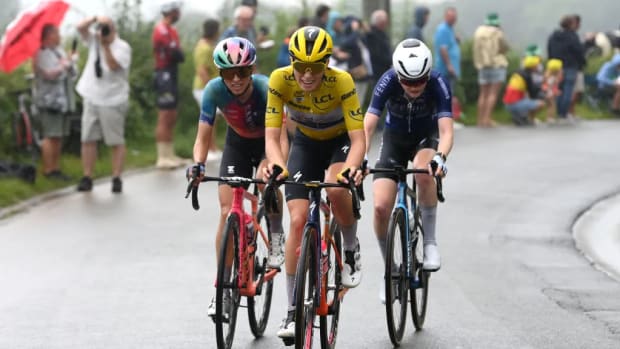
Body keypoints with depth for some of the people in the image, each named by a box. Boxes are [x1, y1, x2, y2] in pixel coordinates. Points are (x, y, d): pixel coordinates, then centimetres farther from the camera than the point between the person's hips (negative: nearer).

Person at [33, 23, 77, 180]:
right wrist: (63, 66, -7)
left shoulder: (60, 51, 18)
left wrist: (70, 64, -2)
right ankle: (48, 170, -9)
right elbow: (50, 75, -21)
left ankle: (56, 168, 13)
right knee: (51, 136, -11)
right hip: (50, 100, -9)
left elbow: (73, 74, 18)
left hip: (62, 100, 9)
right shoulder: (42, 54, -10)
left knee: (59, 137, 9)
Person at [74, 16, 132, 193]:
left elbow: (113, 65, -21)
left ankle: (117, 178, 1)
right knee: (88, 139, 2)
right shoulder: (94, 40, 8)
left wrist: (106, 46, -25)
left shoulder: (122, 47, -7)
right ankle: (87, 178, 4)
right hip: (91, 98, 5)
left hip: (112, 101, -5)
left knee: (116, 142, -2)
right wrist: (95, 19, -18)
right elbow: (81, 27, -4)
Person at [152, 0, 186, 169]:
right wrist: (178, 53, -1)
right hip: (165, 75, -11)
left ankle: (169, 155, 18)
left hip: (172, 75, 11)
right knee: (164, 118, -9)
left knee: (171, 118, 13)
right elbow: (176, 54, -21)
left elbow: (179, 55, 16)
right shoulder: (162, 30, -16)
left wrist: (177, 54, -4)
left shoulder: (171, 30, 18)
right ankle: (162, 158, -9)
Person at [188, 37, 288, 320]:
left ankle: (276, 237, -9)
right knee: (227, 212, -10)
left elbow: (280, 135, -38)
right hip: (237, 143, 2)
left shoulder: (266, 89, -34)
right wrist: (198, 165, -44)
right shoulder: (214, 90, -28)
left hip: (267, 142, -2)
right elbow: (203, 137, -24)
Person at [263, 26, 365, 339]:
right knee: (298, 220, -12)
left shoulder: (341, 82, -32)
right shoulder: (280, 80, -27)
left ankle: (351, 250, -3)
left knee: (337, 190, -34)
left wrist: (352, 167, -54)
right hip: (305, 143, 2)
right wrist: (276, 164, -49)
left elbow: (358, 138, -33)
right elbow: (271, 136, -28)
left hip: (340, 141, -2)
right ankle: (293, 311, -5)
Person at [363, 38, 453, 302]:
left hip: (426, 137, -1)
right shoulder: (388, 82, -28)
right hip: (395, 138, 1)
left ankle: (429, 241, -19)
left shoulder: (438, 84, -30)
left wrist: (440, 157, -57)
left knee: (424, 171, -38)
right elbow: (367, 127, -32)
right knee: (381, 207, -15)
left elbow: (446, 130, -37)